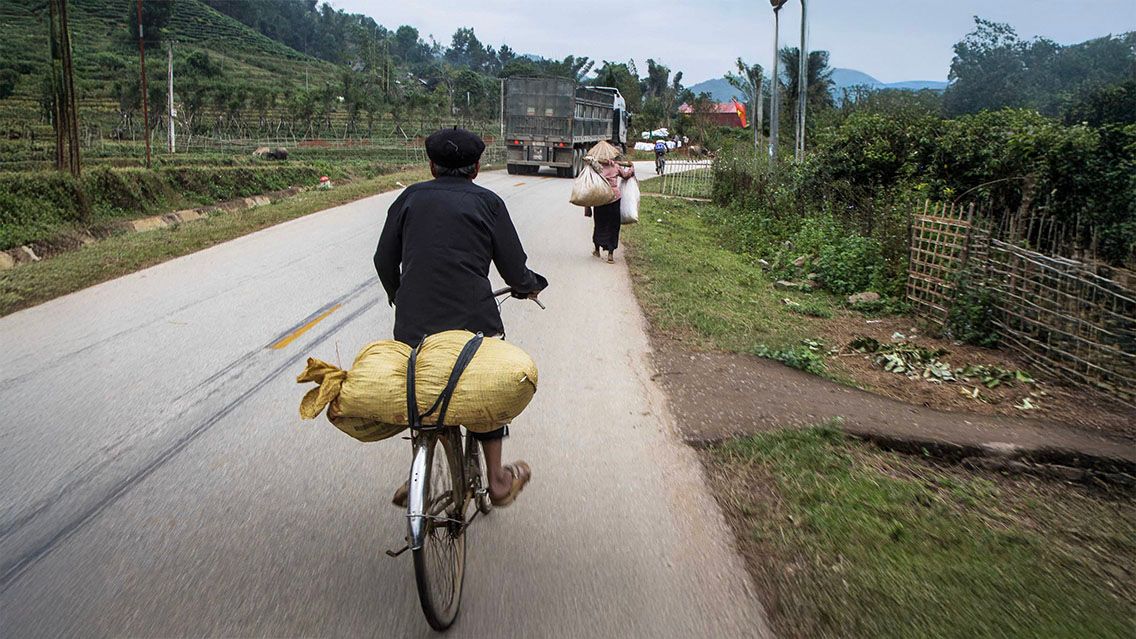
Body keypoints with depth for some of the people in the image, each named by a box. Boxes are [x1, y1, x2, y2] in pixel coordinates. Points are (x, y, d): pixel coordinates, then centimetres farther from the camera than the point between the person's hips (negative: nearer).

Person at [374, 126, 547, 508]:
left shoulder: (411, 198, 11)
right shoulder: (487, 203, 5)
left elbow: (384, 261, 11)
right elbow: (514, 270, 2)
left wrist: (398, 297, 30)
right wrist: (530, 287, 24)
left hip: (413, 323, 2)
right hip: (473, 318, -1)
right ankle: (497, 480, 26)